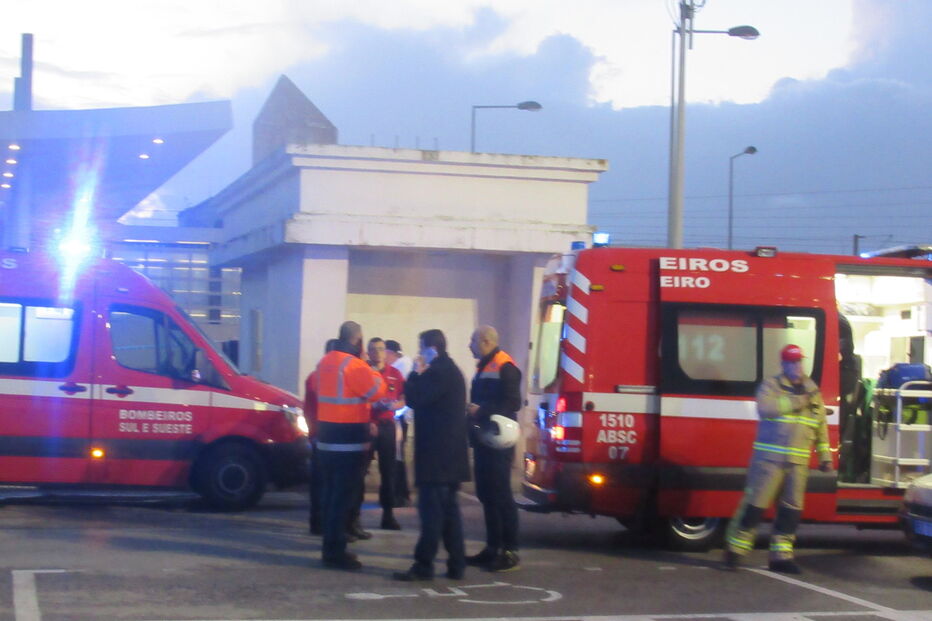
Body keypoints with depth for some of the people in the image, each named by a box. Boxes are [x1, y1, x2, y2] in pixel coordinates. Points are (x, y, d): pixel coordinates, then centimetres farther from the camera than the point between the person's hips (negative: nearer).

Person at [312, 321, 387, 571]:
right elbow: (377, 391, -13)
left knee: (331, 493, 15)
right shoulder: (354, 365, -16)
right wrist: (372, 372, 1)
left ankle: (330, 546, 22)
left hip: (326, 438, 8)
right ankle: (335, 552, -4)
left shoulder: (325, 362, 10)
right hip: (349, 440, -8)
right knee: (343, 497, -5)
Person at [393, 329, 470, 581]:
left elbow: (414, 399, -19)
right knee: (448, 508, 12)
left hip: (437, 452, -10)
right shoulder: (450, 370, 17)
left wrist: (415, 373, -5)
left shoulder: (438, 371, -16)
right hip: (449, 451, 10)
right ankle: (456, 564, 13)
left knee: (431, 509, -9)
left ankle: (423, 565, -8)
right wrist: (421, 375, 13)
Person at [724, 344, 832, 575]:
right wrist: (795, 402, -21)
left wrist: (825, 456, 13)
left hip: (798, 460, 5)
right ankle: (735, 548, 4)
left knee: (792, 507, 5)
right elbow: (765, 408, -22)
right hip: (769, 457, -5)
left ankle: (781, 555, 12)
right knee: (755, 502, -5)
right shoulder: (771, 386, -2)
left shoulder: (813, 392, 13)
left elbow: (821, 427, 17)